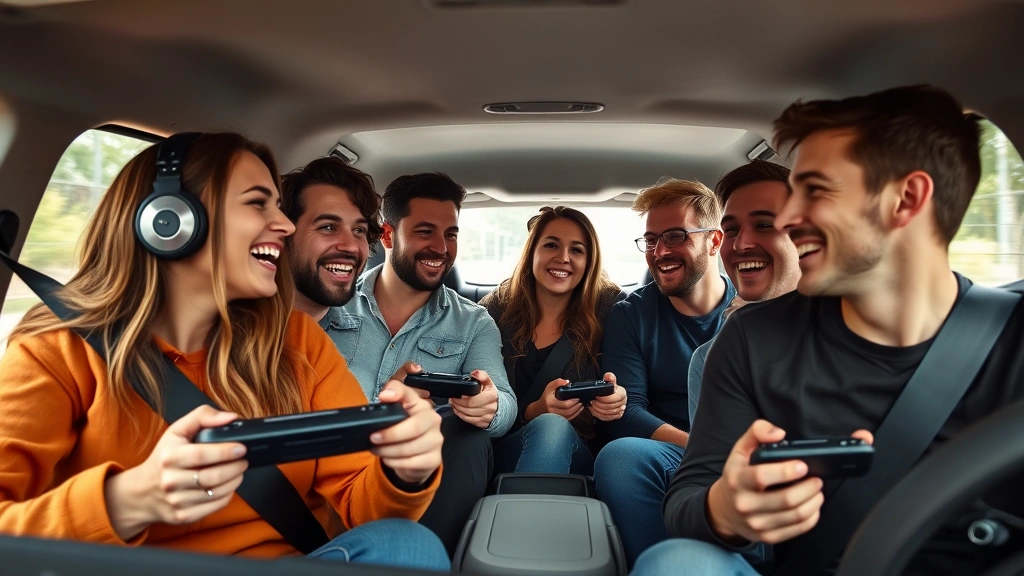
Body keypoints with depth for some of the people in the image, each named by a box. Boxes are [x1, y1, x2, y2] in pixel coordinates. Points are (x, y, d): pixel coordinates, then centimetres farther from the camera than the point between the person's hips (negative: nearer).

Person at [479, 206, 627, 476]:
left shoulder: (610, 308, 1)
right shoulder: (495, 311, 2)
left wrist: (618, 399, -23)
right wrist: (535, 411, -20)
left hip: (581, 456, 0)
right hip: (509, 450, 1)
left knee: (554, 428, -34)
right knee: (549, 426, -34)